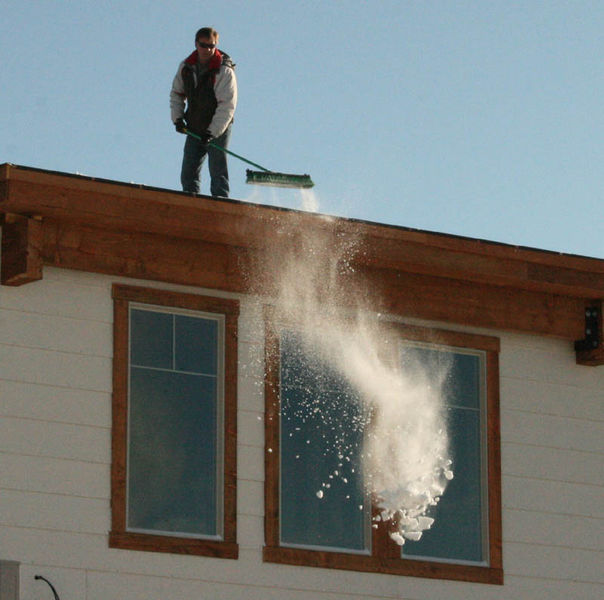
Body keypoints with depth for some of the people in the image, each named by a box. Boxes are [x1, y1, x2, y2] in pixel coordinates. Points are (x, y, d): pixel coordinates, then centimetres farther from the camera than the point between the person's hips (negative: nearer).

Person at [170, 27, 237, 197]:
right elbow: (176, 94, 16)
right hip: (194, 130, 6)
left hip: (218, 130, -6)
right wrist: (177, 118, 3)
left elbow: (227, 106, -18)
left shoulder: (224, 71, -15)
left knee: (218, 173, -9)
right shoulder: (186, 67, 2)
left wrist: (212, 132, -23)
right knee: (188, 173, 6)